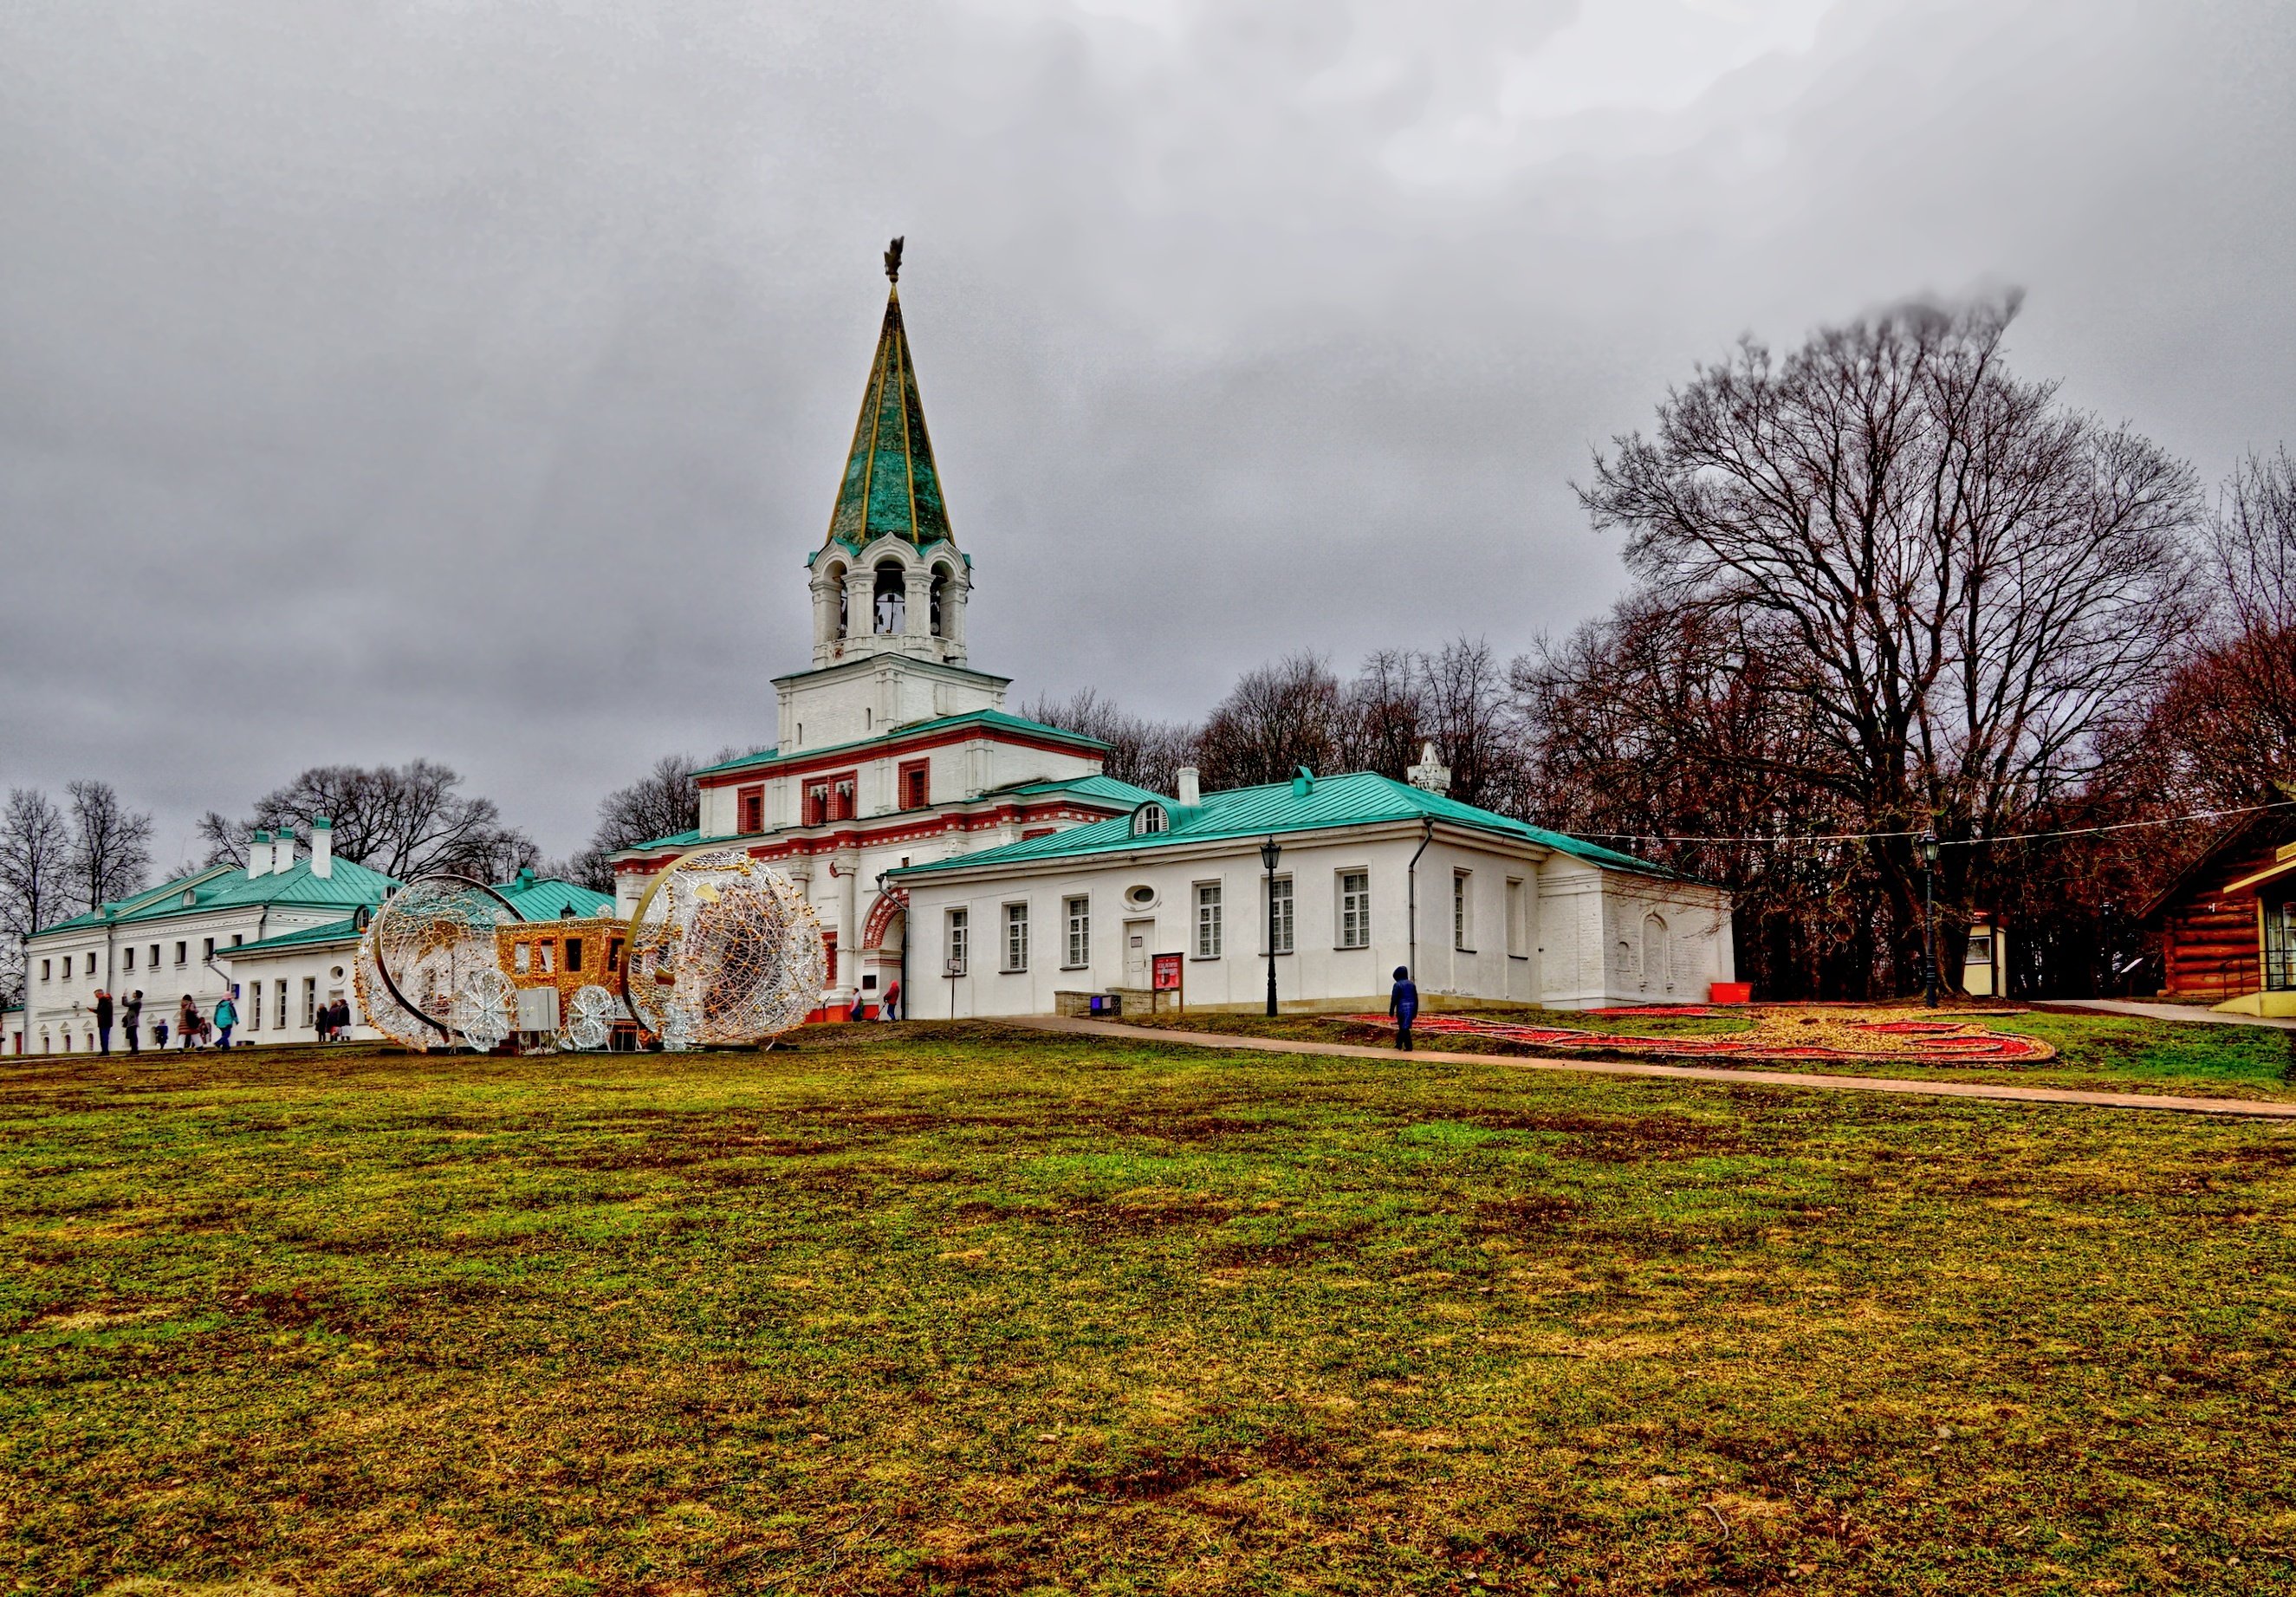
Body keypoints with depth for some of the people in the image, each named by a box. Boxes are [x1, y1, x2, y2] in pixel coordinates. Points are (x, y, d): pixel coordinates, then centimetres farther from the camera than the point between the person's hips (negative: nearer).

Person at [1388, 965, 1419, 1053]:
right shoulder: (1412, 984, 9)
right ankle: (1398, 1045, 23)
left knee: (1404, 1028, 0)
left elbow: (1394, 999, -10)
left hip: (1402, 1009, -6)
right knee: (1404, 1027, 15)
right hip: (1411, 1008, 6)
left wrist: (1391, 1011, -1)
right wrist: (1415, 1012, 19)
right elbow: (1416, 999, 13)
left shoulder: (1398, 985, -9)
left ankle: (1408, 1047, -3)